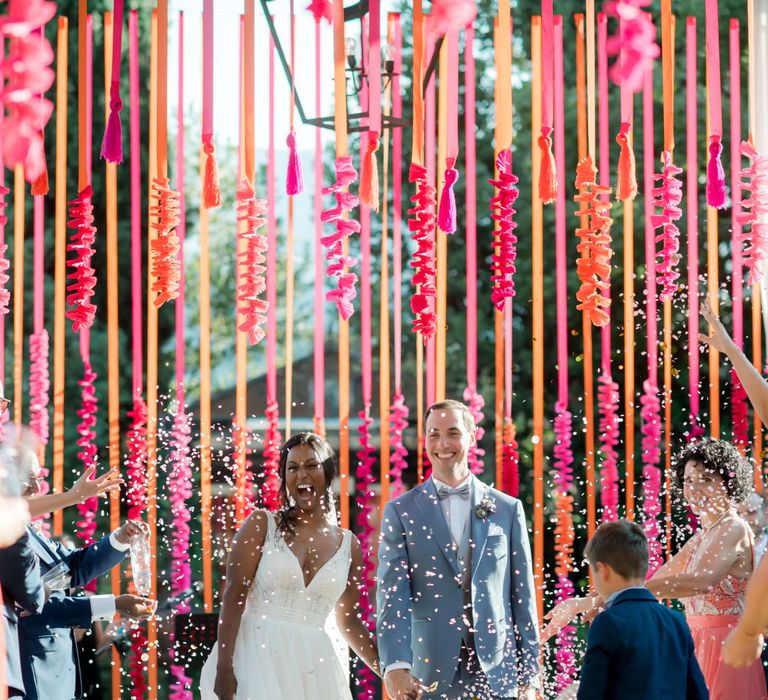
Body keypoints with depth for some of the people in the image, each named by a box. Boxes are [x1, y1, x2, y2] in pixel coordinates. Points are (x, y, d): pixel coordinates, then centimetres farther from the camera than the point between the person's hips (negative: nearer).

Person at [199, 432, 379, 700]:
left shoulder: (348, 545, 11)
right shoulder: (261, 525, 2)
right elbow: (234, 597, -5)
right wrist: (223, 667, -15)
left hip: (314, 665, 3)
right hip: (256, 655, -3)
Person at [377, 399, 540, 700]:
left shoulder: (508, 509, 8)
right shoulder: (400, 512, 4)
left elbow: (523, 597, 9)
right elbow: (392, 596, -6)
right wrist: (395, 666, -21)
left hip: (496, 674, 1)